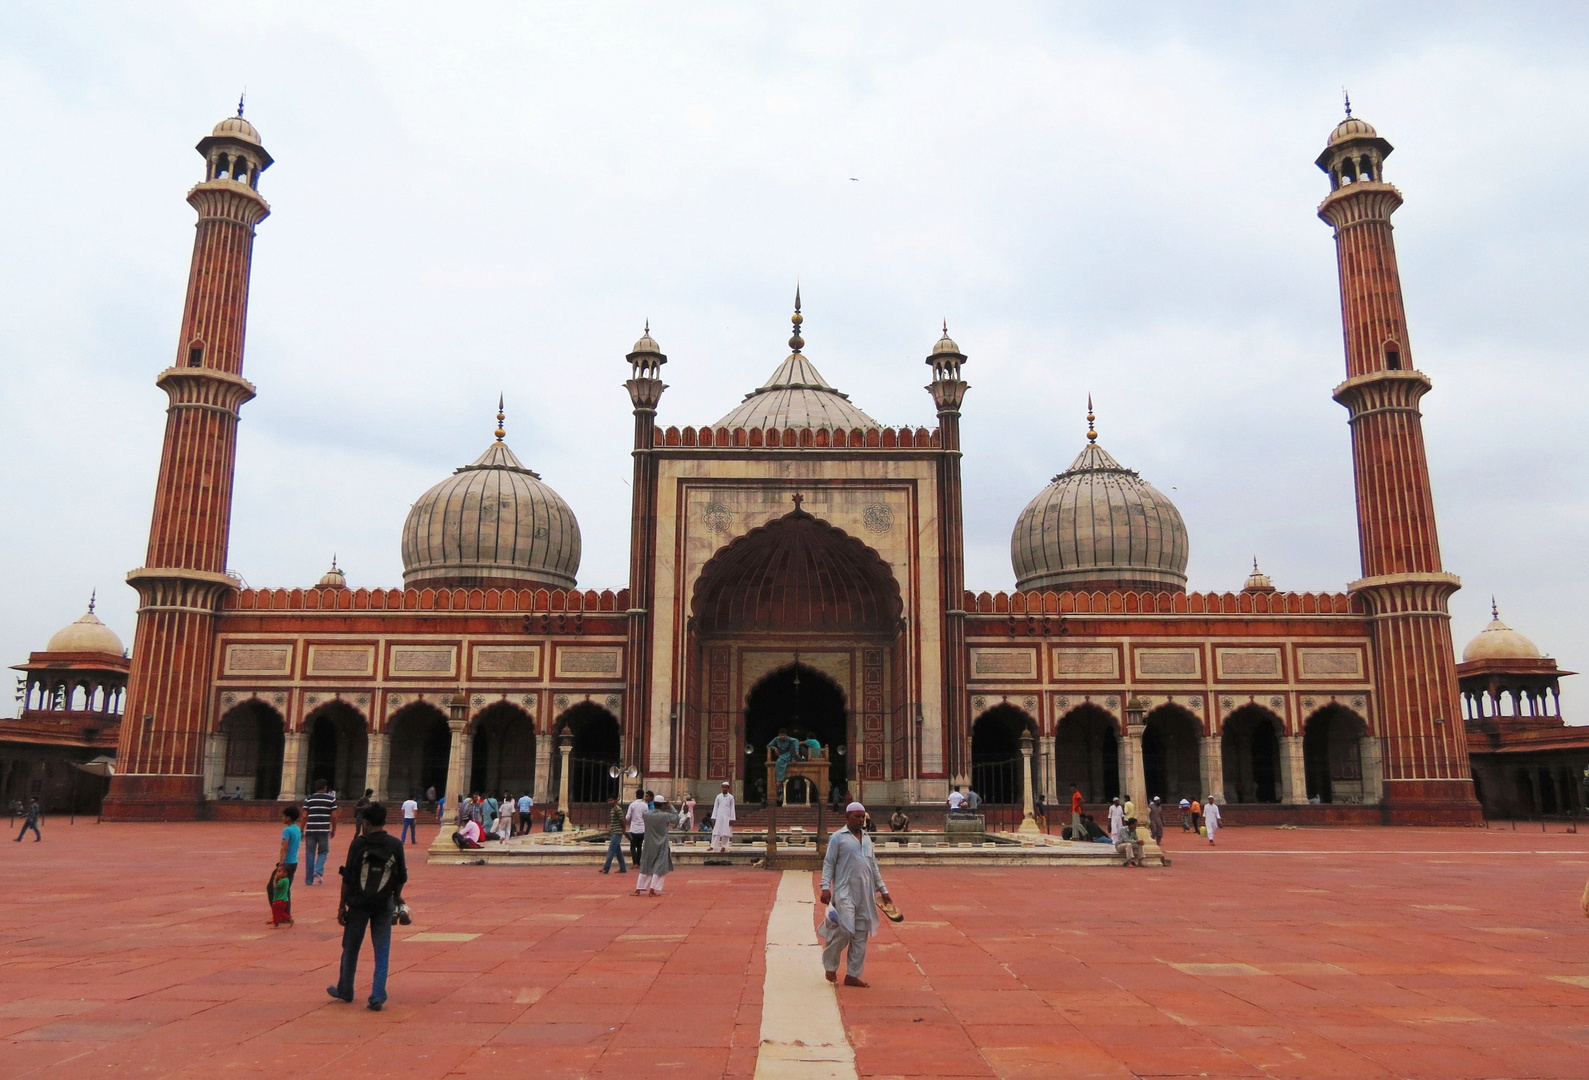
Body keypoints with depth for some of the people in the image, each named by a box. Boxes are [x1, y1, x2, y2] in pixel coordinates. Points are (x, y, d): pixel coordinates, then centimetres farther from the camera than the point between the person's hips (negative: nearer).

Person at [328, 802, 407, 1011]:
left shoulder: (359, 843, -7)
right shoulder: (395, 844, -1)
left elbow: (348, 877, -6)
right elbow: (402, 877, 4)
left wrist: (342, 905, 1)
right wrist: (396, 897, 21)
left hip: (358, 903, -1)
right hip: (384, 905, 1)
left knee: (351, 949, 16)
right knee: (382, 952, 5)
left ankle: (345, 990, 32)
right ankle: (377, 997, 1)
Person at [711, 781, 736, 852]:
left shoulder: (731, 797, 3)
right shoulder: (718, 797, 7)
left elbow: (732, 808, 3)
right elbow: (715, 808, 8)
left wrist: (732, 819, -3)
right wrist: (713, 818, 3)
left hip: (727, 817, -1)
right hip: (719, 816, 1)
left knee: (726, 832, -1)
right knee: (716, 832, -4)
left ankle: (724, 846, 7)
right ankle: (713, 846, -6)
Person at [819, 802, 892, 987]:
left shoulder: (867, 838, 17)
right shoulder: (838, 837, -1)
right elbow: (828, 863, -4)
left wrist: (882, 889, 18)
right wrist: (825, 887, -14)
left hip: (865, 893, 6)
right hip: (845, 891, -6)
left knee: (861, 934, 6)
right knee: (844, 929, -15)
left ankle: (853, 975, 14)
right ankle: (830, 965, 9)